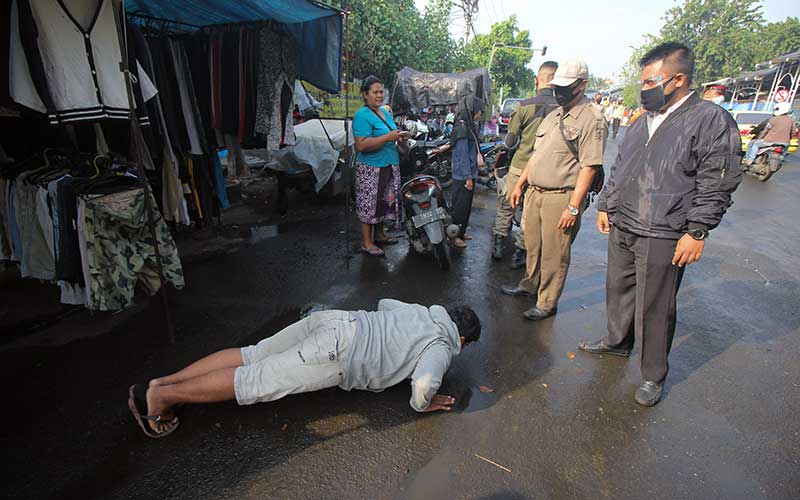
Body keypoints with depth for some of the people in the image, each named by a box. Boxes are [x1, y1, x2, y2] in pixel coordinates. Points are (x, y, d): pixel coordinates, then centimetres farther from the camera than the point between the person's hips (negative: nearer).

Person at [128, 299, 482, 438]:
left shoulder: (420, 312, 22)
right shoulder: (442, 348, -1)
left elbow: (384, 303, 37)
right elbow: (424, 383, -22)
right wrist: (423, 404, 0)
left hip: (338, 320, 7)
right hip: (339, 355, -7)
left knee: (251, 355, 7)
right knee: (256, 381, -3)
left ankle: (161, 382, 9)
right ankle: (162, 395, 1)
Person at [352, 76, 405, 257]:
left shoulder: (385, 112, 15)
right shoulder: (362, 115, -13)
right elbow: (361, 145, -24)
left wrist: (399, 137, 7)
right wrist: (388, 137, -25)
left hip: (389, 166, 9)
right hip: (371, 168, -9)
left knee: (384, 201, 16)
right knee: (369, 204, -3)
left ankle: (379, 235, 30)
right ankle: (366, 243, 6)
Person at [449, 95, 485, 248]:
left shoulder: (469, 125, 14)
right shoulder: (462, 127, -16)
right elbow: (462, 154, -19)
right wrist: (468, 177, -19)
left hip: (470, 173, 10)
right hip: (464, 175, -10)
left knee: (467, 204, 16)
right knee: (460, 204, -3)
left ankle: (461, 231, 27)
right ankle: (455, 236, 7)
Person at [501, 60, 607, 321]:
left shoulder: (591, 119, -11)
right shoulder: (553, 115, 16)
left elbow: (589, 167, -17)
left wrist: (573, 207, -21)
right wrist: (520, 183, 17)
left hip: (561, 198, -8)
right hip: (535, 192, 8)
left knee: (554, 255, 3)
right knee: (533, 245, 20)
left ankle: (547, 303, 18)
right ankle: (530, 284, 40)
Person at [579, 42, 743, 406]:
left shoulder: (712, 120, -6)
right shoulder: (643, 122, 15)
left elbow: (717, 184, -10)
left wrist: (697, 231, -15)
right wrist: (605, 206, 18)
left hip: (663, 237, -7)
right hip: (621, 228, 7)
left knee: (655, 308, 3)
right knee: (618, 290, 18)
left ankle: (653, 375, 21)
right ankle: (617, 341, 41)